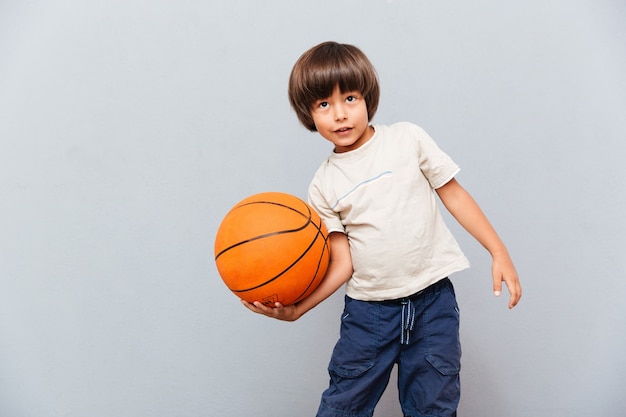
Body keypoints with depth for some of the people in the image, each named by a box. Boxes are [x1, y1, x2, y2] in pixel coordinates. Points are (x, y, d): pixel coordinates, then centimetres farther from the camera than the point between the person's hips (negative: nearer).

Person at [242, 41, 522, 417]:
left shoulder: (408, 139, -2)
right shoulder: (324, 187, 0)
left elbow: (454, 195, 3)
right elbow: (343, 263, -3)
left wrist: (499, 252, -2)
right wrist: (297, 308, -17)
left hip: (432, 300, 0)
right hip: (368, 309, 1)